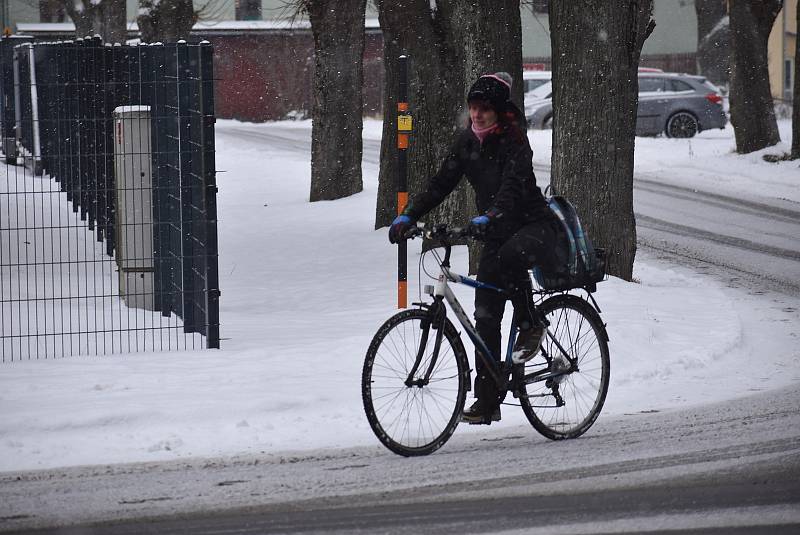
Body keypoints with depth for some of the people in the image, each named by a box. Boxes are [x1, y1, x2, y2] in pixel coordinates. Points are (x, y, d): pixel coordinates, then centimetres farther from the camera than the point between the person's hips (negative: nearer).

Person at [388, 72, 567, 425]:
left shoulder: (514, 141, -17)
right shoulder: (468, 141, 2)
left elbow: (512, 186, -32)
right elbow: (442, 182, 2)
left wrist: (487, 218, -49)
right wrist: (408, 216, -9)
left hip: (535, 226, -6)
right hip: (497, 233, 6)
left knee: (510, 257, -40)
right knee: (485, 318, -3)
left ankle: (531, 325, -15)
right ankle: (487, 401, 0)